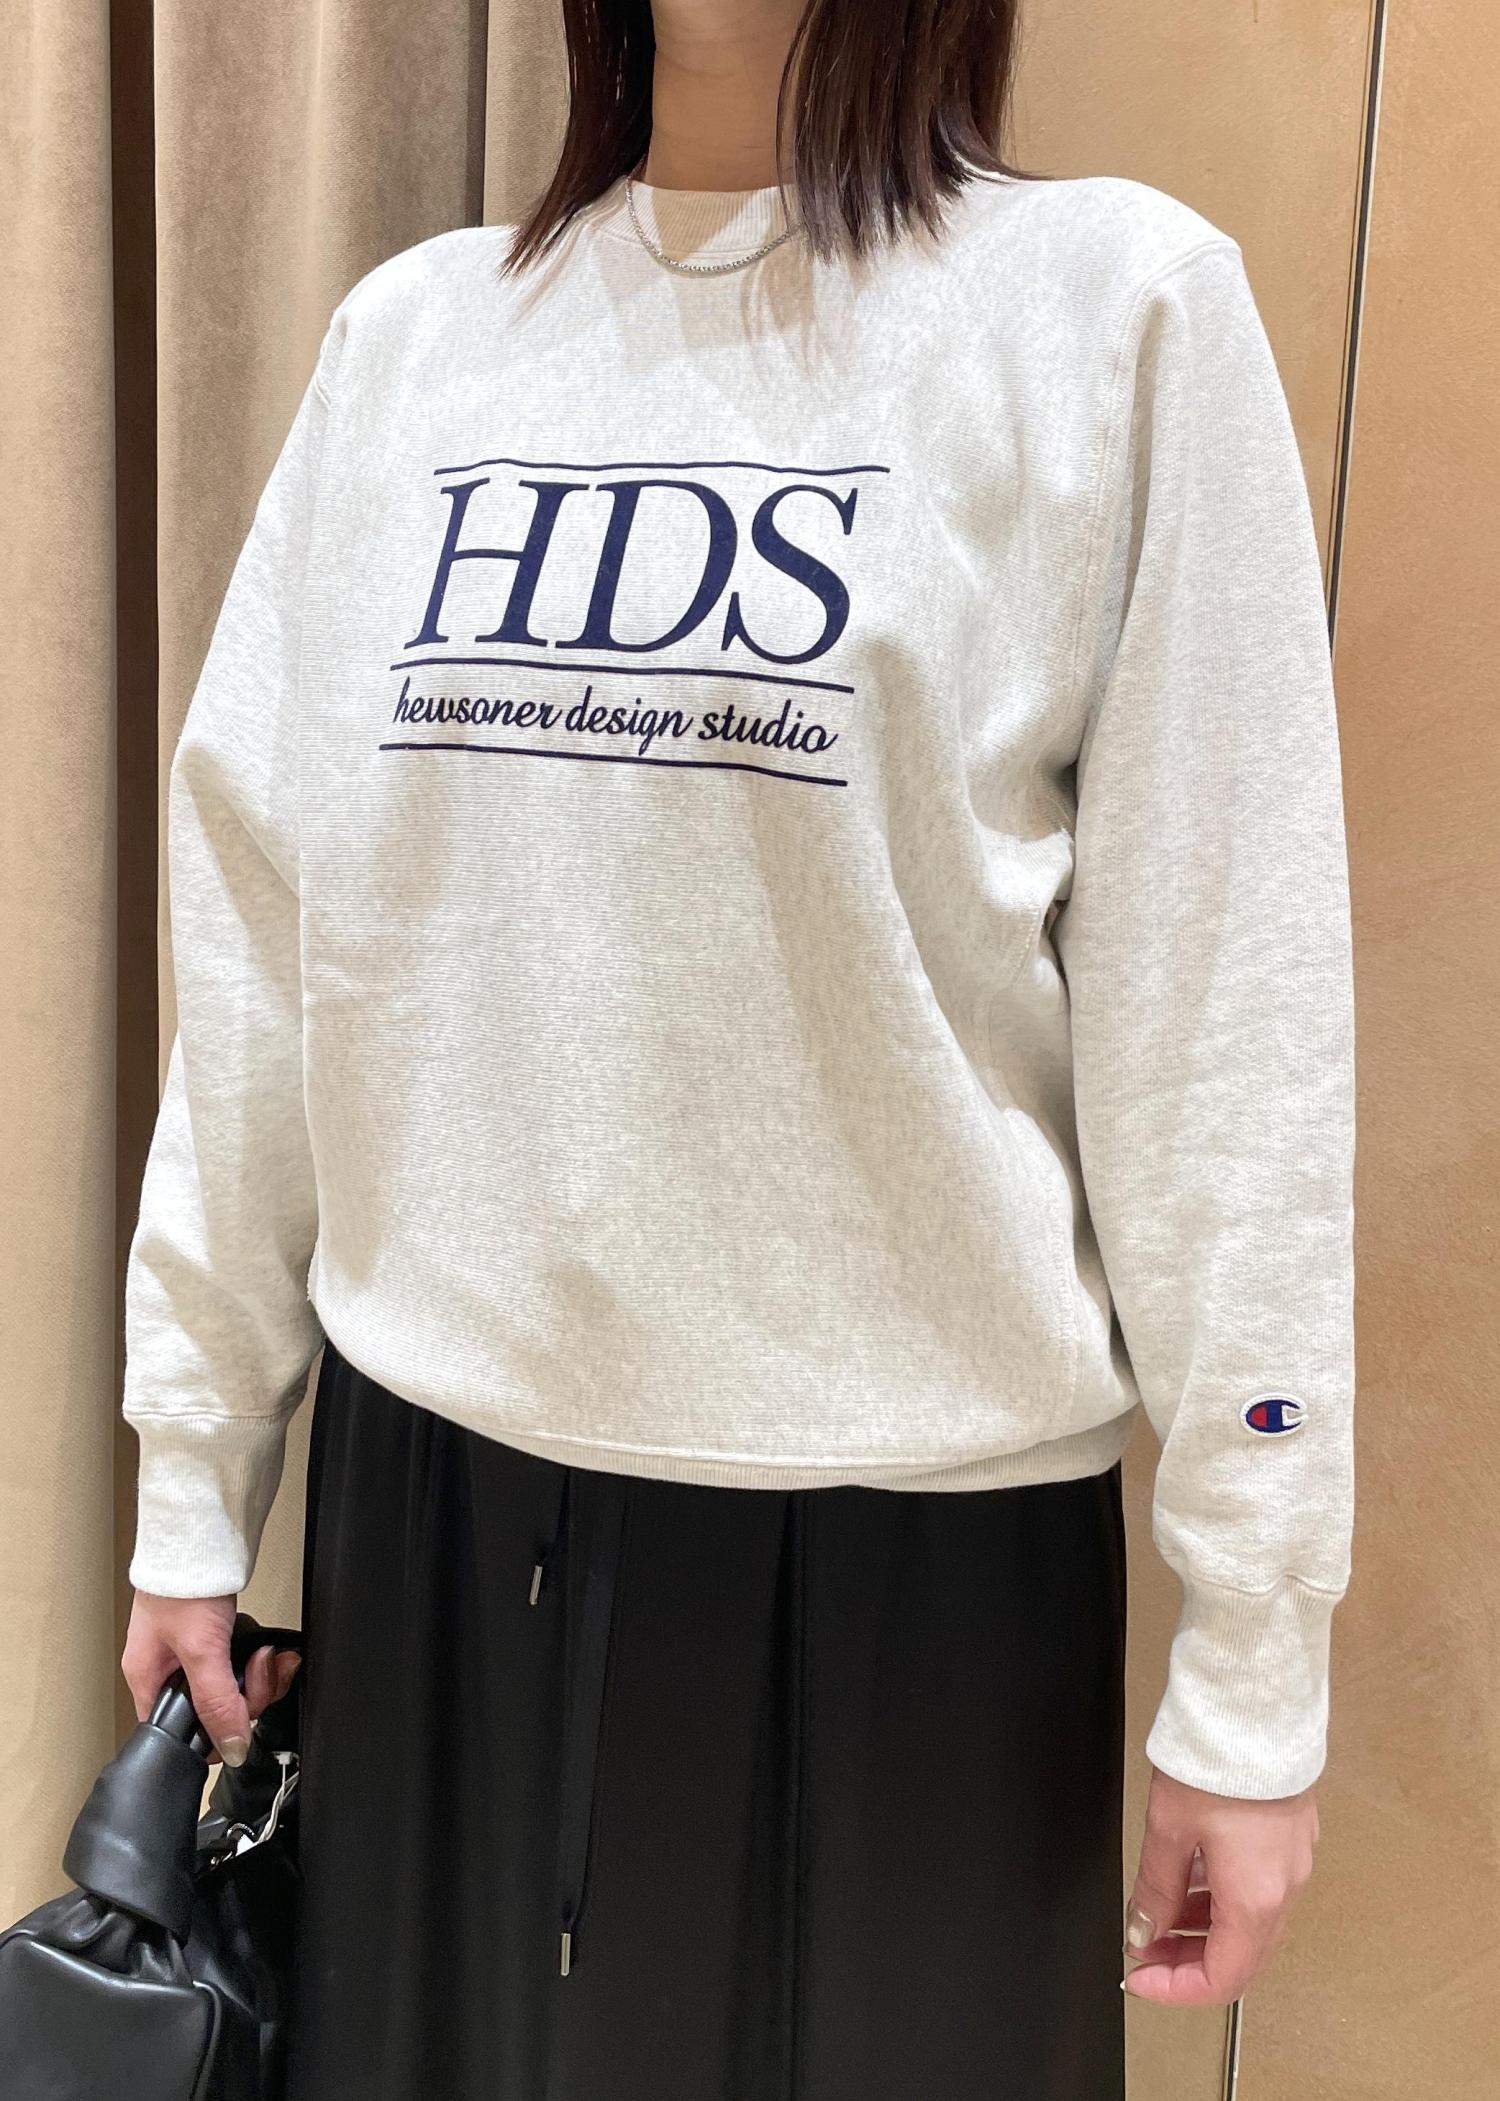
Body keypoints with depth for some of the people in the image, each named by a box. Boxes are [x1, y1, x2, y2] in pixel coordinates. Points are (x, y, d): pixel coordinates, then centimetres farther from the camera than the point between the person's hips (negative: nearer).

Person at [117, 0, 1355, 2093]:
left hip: (902, 1517, -3)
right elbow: (262, 937, 6)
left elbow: (1228, 1019, -8)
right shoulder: (411, 330, 6)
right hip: (437, 1483, 4)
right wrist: (192, 1468, 9)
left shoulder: (1118, 301, -5)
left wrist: (1253, 1652, -6)